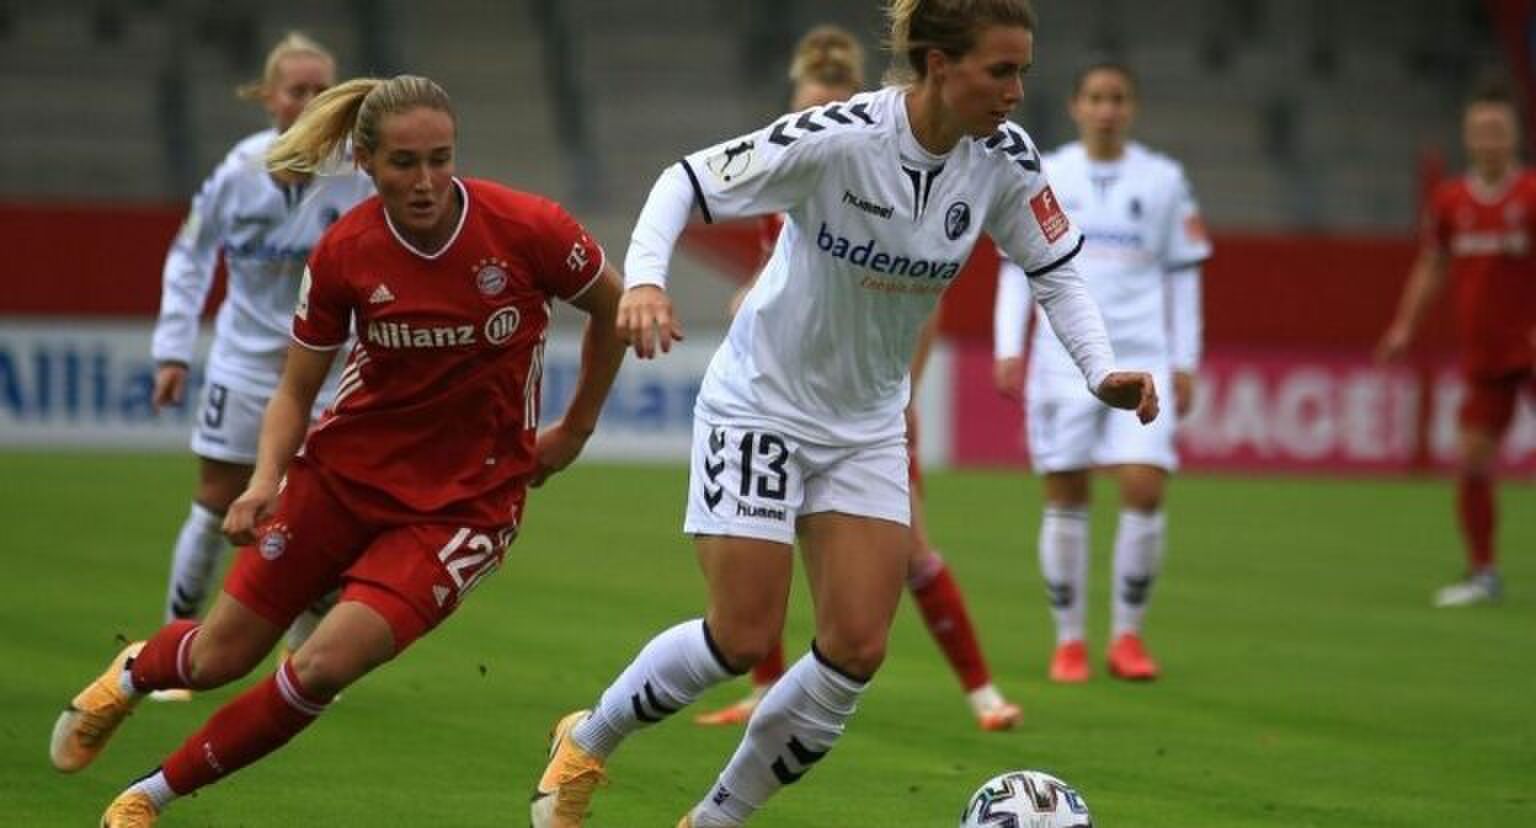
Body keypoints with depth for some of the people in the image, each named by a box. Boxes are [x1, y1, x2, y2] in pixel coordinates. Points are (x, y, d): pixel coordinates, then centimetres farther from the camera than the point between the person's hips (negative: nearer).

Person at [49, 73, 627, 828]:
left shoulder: (526, 228, -18)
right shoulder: (343, 253, -11)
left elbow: (614, 307, 2)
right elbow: (296, 390, 0)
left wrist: (574, 431, 8)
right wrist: (266, 480, -18)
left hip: (467, 500, -2)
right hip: (346, 471, 2)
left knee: (325, 665, -20)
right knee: (216, 659, 9)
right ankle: (133, 673, 47)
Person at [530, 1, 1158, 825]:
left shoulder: (1003, 160, -11)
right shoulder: (837, 138, -26)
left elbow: (1055, 270, 2)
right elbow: (687, 180, -21)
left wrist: (1101, 370, -14)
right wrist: (643, 278, -38)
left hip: (868, 425, 5)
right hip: (761, 406, -5)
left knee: (856, 650, -4)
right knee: (744, 639, -6)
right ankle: (587, 741, 22)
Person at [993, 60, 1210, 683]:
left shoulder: (1163, 180, 7)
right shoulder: (1044, 178, 5)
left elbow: (1182, 274, 10)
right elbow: (1017, 266, 7)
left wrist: (1185, 362, 6)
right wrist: (1008, 348, -3)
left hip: (1142, 358, 0)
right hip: (1062, 361, 0)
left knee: (1145, 490, -11)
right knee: (1065, 500, 1)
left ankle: (1128, 635, 4)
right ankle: (1069, 640, 12)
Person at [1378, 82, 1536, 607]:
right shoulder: (1449, 202, 6)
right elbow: (1431, 267, 17)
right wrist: (1405, 325, 9)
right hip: (1483, 356, 4)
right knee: (1470, 462, 0)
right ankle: (1482, 574, 13)